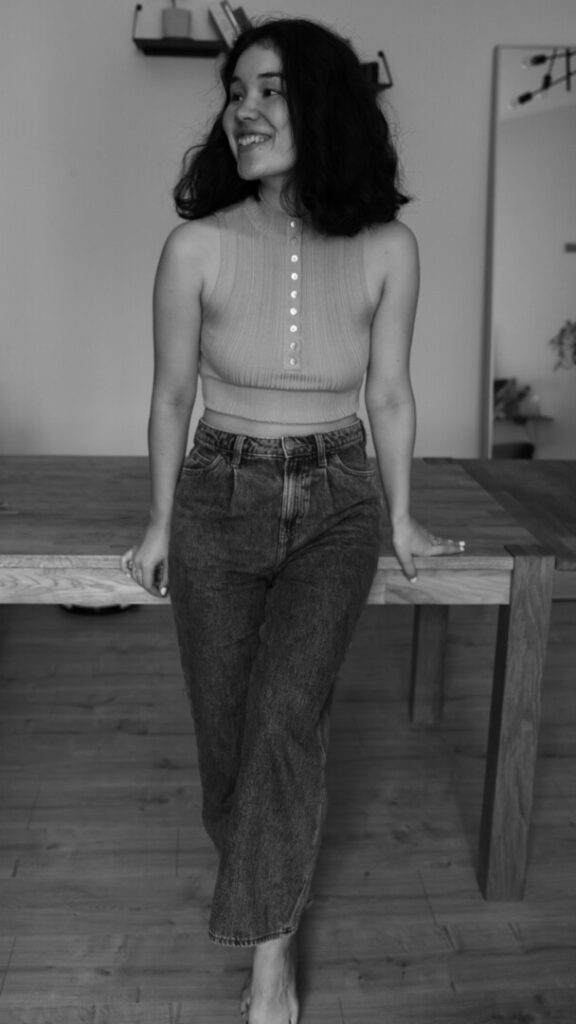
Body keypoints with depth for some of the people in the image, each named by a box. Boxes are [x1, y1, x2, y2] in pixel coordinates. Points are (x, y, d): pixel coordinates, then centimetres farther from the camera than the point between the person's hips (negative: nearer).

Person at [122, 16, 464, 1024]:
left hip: (336, 509, 0)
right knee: (225, 725, 11)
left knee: (284, 717, -16)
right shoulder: (197, 246, -12)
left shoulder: (386, 248, -10)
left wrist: (400, 517, 9)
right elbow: (171, 395, 0)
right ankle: (258, 880, 43)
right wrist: (160, 523, 6)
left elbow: (389, 394, 2)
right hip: (219, 504, 1)